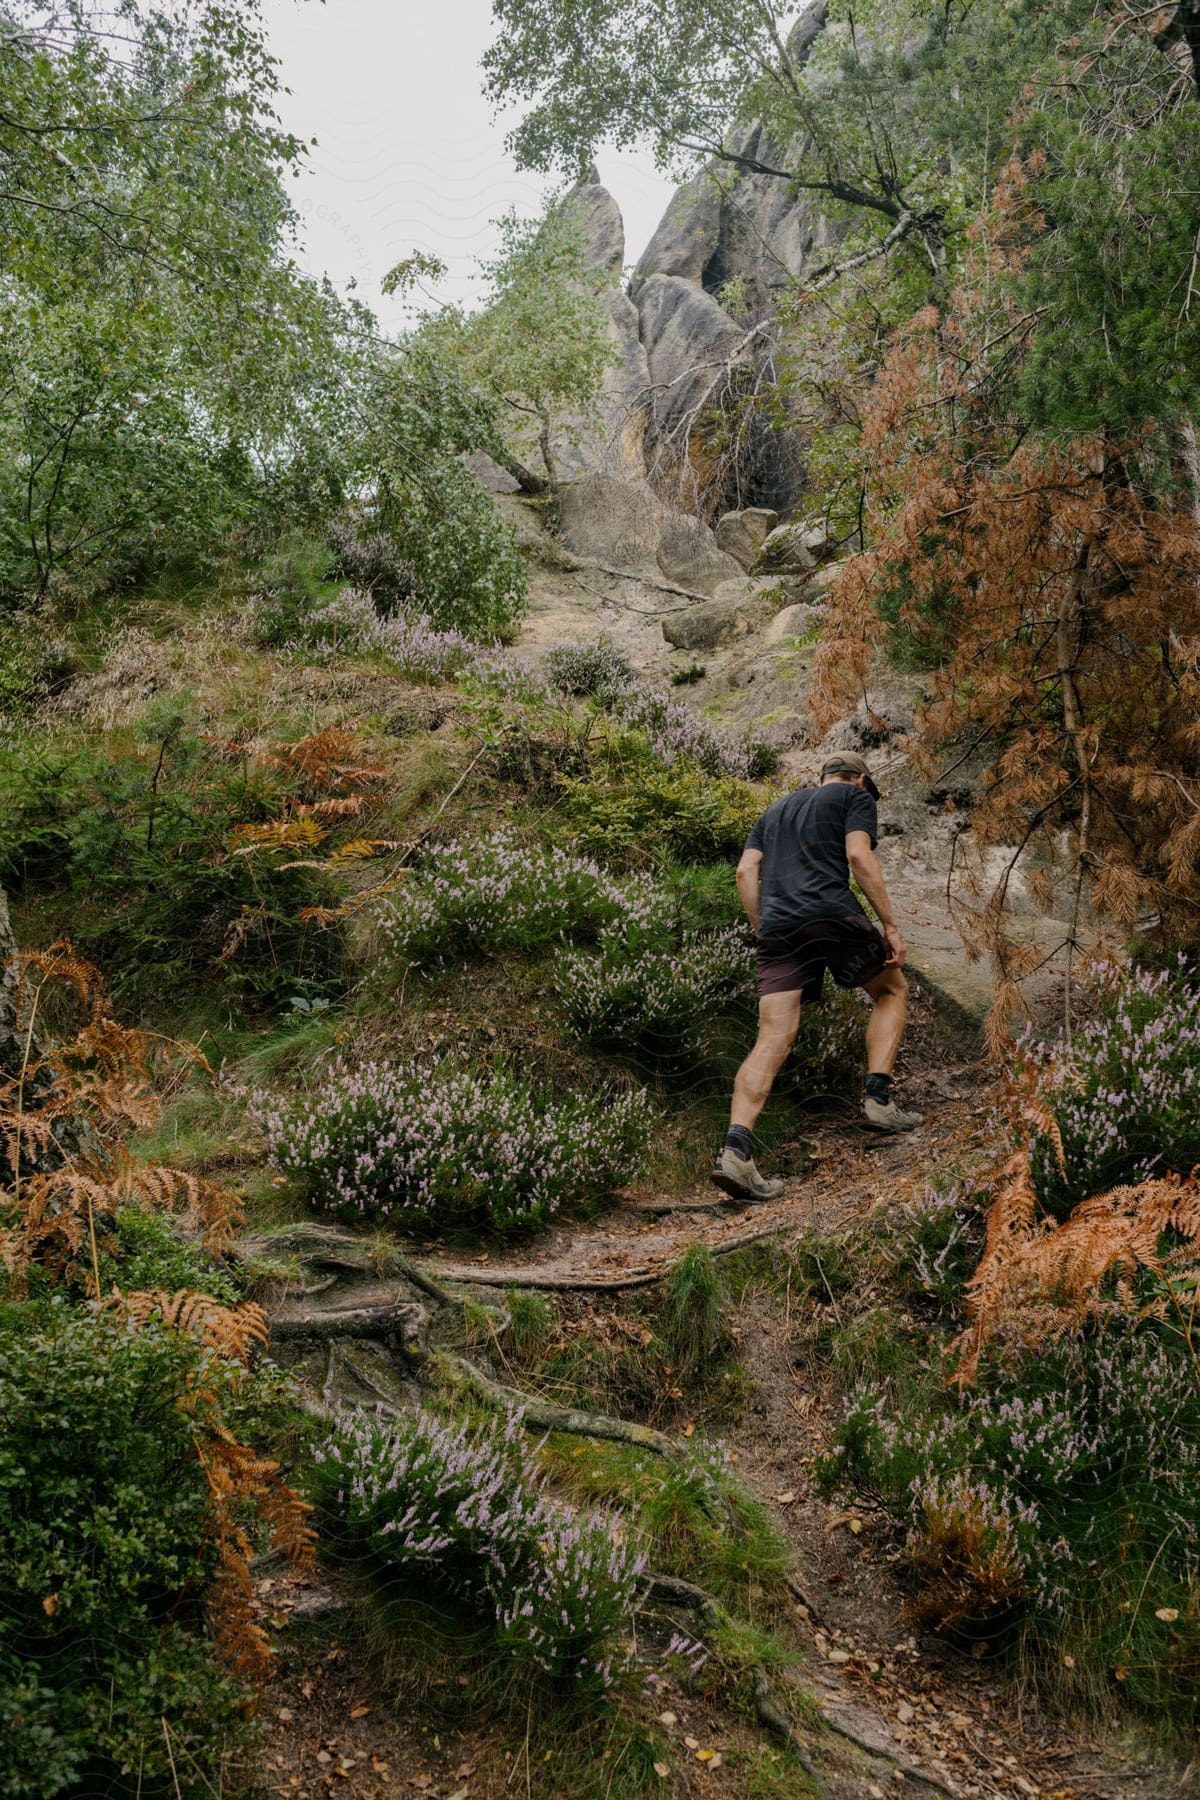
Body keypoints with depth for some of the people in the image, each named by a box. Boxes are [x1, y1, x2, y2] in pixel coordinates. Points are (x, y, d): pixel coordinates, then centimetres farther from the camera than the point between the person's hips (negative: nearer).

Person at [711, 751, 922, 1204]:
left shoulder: (777, 809, 31)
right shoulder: (856, 797, 15)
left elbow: (746, 871, 19)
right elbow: (859, 855, -3)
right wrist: (891, 925, -3)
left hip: (778, 927, 4)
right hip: (834, 916, -4)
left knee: (772, 1041, -4)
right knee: (892, 991, 22)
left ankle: (735, 1148, -21)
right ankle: (878, 1099, 9)